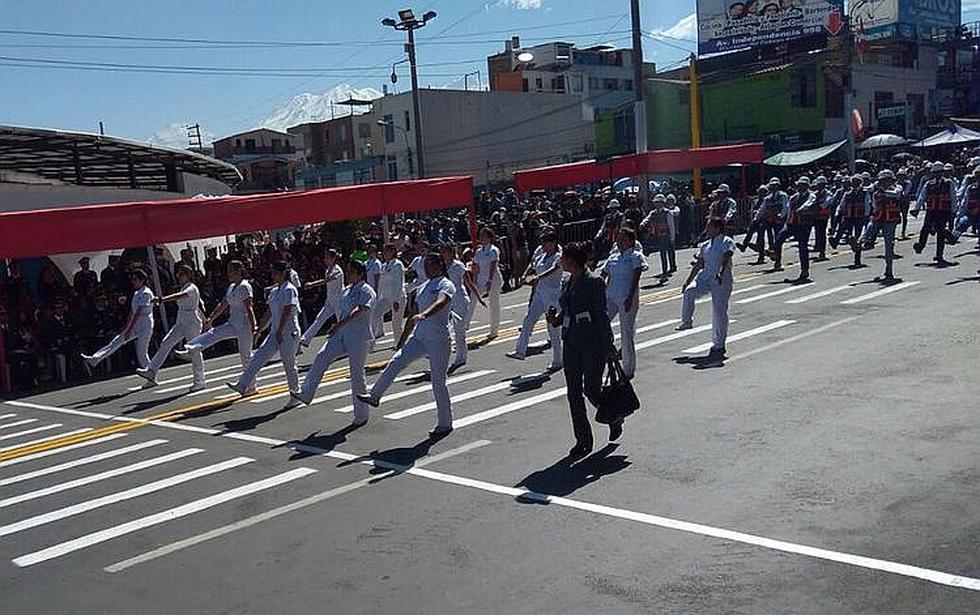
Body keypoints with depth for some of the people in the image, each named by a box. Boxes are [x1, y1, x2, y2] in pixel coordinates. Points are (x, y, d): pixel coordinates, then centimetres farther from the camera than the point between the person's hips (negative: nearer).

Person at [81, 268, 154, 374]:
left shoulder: (146, 293, -14)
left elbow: (138, 314, -18)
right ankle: (93, 360, 0)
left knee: (141, 353, -9)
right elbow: (132, 312, 20)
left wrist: (129, 330, -19)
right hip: (136, 325, 9)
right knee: (116, 341, 2)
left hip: (145, 326, -9)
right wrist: (126, 328, 19)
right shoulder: (136, 293, 16)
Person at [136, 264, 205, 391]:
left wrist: (162, 299, -46)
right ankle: (151, 372, -8)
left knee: (194, 352, 0)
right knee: (166, 344, -4)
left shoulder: (192, 288, -14)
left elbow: (178, 296, -34)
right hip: (180, 323, 9)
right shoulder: (184, 288, 15)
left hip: (192, 324, -9)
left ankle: (199, 382, 10)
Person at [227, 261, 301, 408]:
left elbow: (287, 312, -18)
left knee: (289, 364, 0)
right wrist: (259, 330, 17)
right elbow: (269, 314, 19)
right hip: (276, 332, 8)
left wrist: (279, 331, -21)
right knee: (259, 356, -4)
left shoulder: (289, 290, -11)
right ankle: (243, 386, -8)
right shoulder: (274, 291, 14)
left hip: (289, 333, -8)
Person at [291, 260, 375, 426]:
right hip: (342, 334, 7)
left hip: (359, 337, -7)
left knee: (357, 375, -1)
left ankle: (361, 415, 11)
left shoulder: (366, 291, -11)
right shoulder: (346, 291, 14)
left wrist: (339, 325, -37)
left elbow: (358, 311, -27)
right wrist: (336, 329, 22)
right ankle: (306, 394, -14)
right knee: (322, 357, -13)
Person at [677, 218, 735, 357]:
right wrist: (688, 282, 17)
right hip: (705, 276, 5)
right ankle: (687, 321, -8)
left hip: (721, 280, -5)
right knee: (689, 292, -24)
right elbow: (699, 264, 19)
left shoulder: (727, 242, -3)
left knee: (719, 312, -1)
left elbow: (726, 258, -20)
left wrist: (721, 272, -37)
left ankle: (719, 344, 10)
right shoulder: (705, 245, 16)